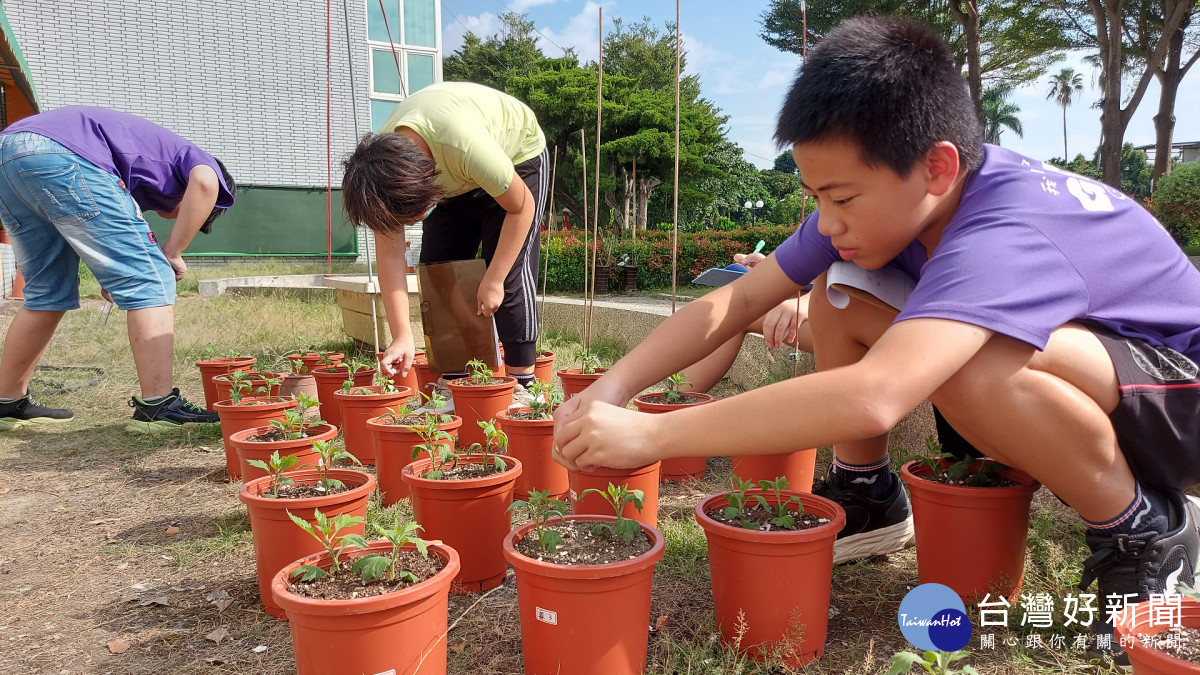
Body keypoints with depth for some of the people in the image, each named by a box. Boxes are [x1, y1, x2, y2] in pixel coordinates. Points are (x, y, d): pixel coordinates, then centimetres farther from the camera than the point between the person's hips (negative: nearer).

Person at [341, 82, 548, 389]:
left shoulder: (465, 145, -43)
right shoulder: (379, 159, -26)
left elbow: (522, 208, -27)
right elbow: (389, 254, -22)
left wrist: (493, 281, -23)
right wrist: (402, 336, -27)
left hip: (518, 158, -5)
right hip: (456, 182, 5)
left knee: (511, 275, -18)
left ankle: (522, 383, -10)